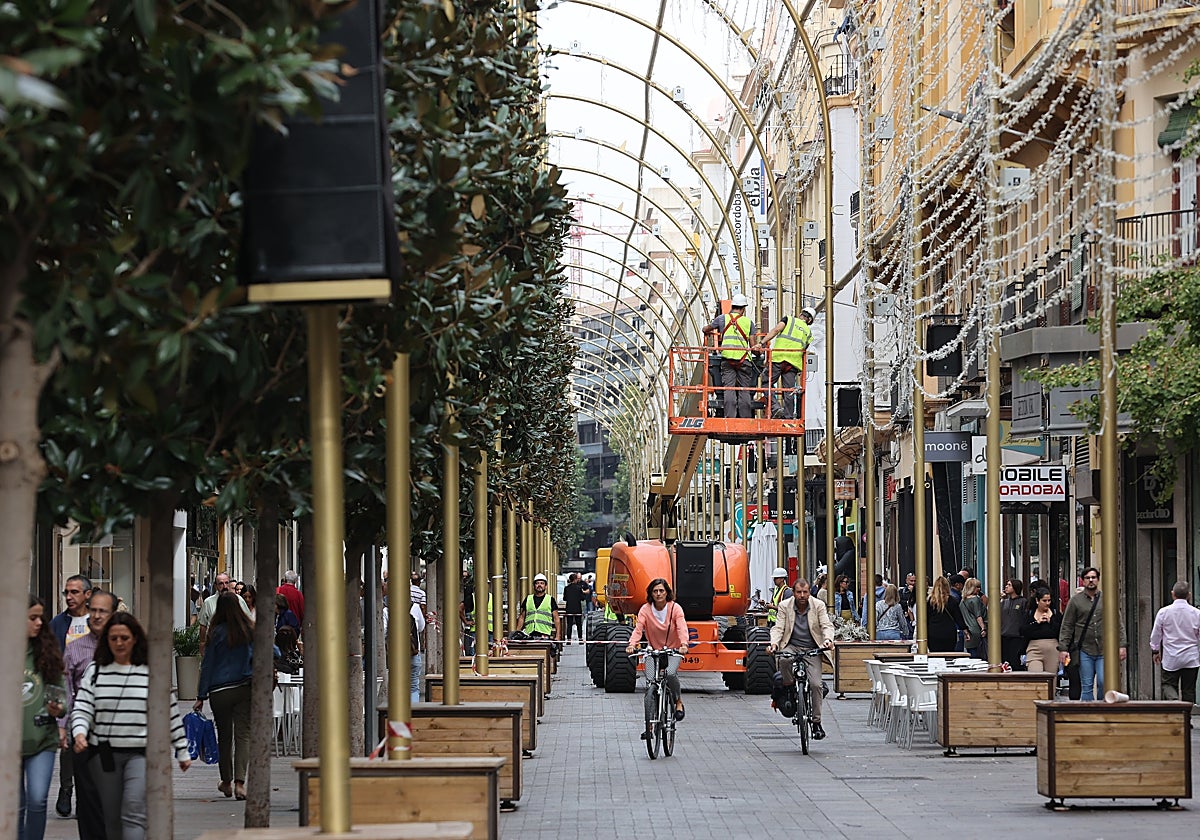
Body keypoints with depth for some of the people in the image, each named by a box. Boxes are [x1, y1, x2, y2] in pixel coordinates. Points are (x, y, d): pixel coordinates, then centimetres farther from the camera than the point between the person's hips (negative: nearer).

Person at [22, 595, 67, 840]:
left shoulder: (46, 652, 4)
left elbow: (60, 689, 11)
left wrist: (59, 708, -8)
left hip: (43, 739, 0)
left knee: (38, 801, -11)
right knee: (16, 806, 7)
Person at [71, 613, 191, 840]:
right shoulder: (96, 671, 6)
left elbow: (171, 714, 8)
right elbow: (82, 708, 1)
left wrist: (182, 751, 11)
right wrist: (79, 732, -20)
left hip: (142, 753, -3)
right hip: (104, 754, 3)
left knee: (134, 813, -18)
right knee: (112, 818, 9)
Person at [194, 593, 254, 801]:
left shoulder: (218, 633, -6)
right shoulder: (251, 631, 0)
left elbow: (207, 664, -3)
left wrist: (201, 696, 0)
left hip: (219, 691, -1)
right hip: (245, 689, 1)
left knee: (224, 736, 12)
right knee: (243, 735, -1)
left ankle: (226, 782, 23)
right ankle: (239, 782, -15)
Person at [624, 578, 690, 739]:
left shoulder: (675, 608, -11)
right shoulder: (645, 609, -8)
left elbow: (682, 628, -25)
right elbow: (638, 628, -20)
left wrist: (684, 644, -45)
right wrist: (632, 644, -41)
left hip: (673, 650, -2)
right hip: (653, 651, 2)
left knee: (670, 673, -32)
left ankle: (679, 702, -3)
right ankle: (649, 726, -6)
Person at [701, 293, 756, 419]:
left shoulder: (722, 318, 9)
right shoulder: (748, 322, 8)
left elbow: (706, 329, 24)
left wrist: (709, 332, 46)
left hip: (727, 358, 0)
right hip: (744, 359, 0)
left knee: (729, 389, -1)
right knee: (745, 391, 3)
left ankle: (730, 416, -9)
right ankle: (745, 417, 1)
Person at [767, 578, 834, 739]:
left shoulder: (818, 606, 0)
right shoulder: (785, 606, 1)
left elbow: (827, 625, -7)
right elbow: (778, 628, -4)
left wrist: (828, 640, -29)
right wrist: (774, 643, -24)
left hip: (812, 650, 0)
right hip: (792, 647, 0)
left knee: (815, 684, -14)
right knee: (783, 659, -37)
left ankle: (816, 722, -4)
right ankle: (789, 687, -11)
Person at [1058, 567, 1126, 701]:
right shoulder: (1075, 601, 7)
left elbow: (1119, 625, 11)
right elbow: (1067, 627, 5)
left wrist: (1122, 646, 2)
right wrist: (1063, 648, -3)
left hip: (1104, 651, 0)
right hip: (1084, 651, 0)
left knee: (1104, 682, -12)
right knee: (1086, 687, 1)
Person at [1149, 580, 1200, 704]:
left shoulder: (1164, 612, -7)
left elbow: (1155, 634, 2)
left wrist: (1155, 651, 17)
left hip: (1171, 658, -1)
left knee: (1168, 684, 8)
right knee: (1189, 689, 8)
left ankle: (1173, 699, -21)